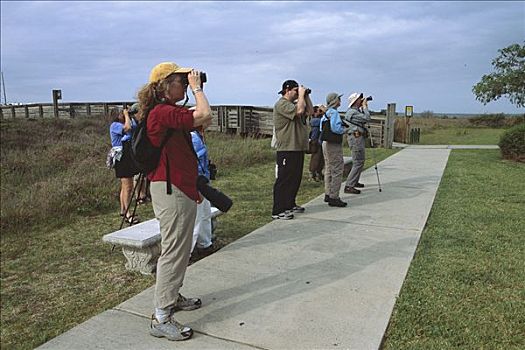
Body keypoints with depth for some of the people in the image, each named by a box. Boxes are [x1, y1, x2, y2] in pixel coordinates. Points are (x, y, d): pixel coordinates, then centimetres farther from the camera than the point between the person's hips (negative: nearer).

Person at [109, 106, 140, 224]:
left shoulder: (122, 124, 19)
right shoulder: (114, 125, -7)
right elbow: (128, 128, -24)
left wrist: (130, 116, 8)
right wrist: (126, 115, -9)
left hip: (128, 157, 9)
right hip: (122, 158, -9)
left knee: (125, 186, 14)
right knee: (127, 186, -11)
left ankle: (123, 210, 23)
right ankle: (127, 214, -8)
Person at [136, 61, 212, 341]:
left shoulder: (169, 111, 14)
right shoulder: (162, 112, -18)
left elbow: (204, 122, 16)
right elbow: (204, 116, -27)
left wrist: (195, 89, 10)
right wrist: (197, 88, -11)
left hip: (181, 187, 11)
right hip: (171, 189, -11)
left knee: (181, 248, 21)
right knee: (173, 251, -5)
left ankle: (172, 297, 37)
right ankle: (161, 319, 5)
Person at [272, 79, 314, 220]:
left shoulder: (294, 104, 20)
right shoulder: (281, 104, -11)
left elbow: (310, 112, 18)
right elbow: (299, 111, -25)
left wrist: (306, 96, 11)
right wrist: (301, 95, -12)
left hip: (298, 148, 10)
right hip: (287, 149, -10)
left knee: (295, 178, 15)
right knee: (284, 180, -7)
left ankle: (290, 205, 27)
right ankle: (278, 211, -3)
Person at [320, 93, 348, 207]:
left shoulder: (325, 113, 14)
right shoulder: (334, 112, -14)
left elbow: (322, 128, 17)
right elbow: (335, 128, -25)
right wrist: (344, 130, -5)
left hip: (326, 143, 10)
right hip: (333, 144, -10)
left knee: (329, 170, 16)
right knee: (337, 170, -6)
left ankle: (328, 194, 24)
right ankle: (334, 197, -5)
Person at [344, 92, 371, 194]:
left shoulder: (356, 111, 18)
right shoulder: (352, 112, -14)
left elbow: (365, 119, 20)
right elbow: (367, 118, -20)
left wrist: (364, 107, 14)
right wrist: (365, 106, -8)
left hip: (358, 137, 11)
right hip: (356, 137, -11)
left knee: (359, 161, 20)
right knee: (358, 162, -13)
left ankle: (355, 182, 31)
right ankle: (349, 186, -16)